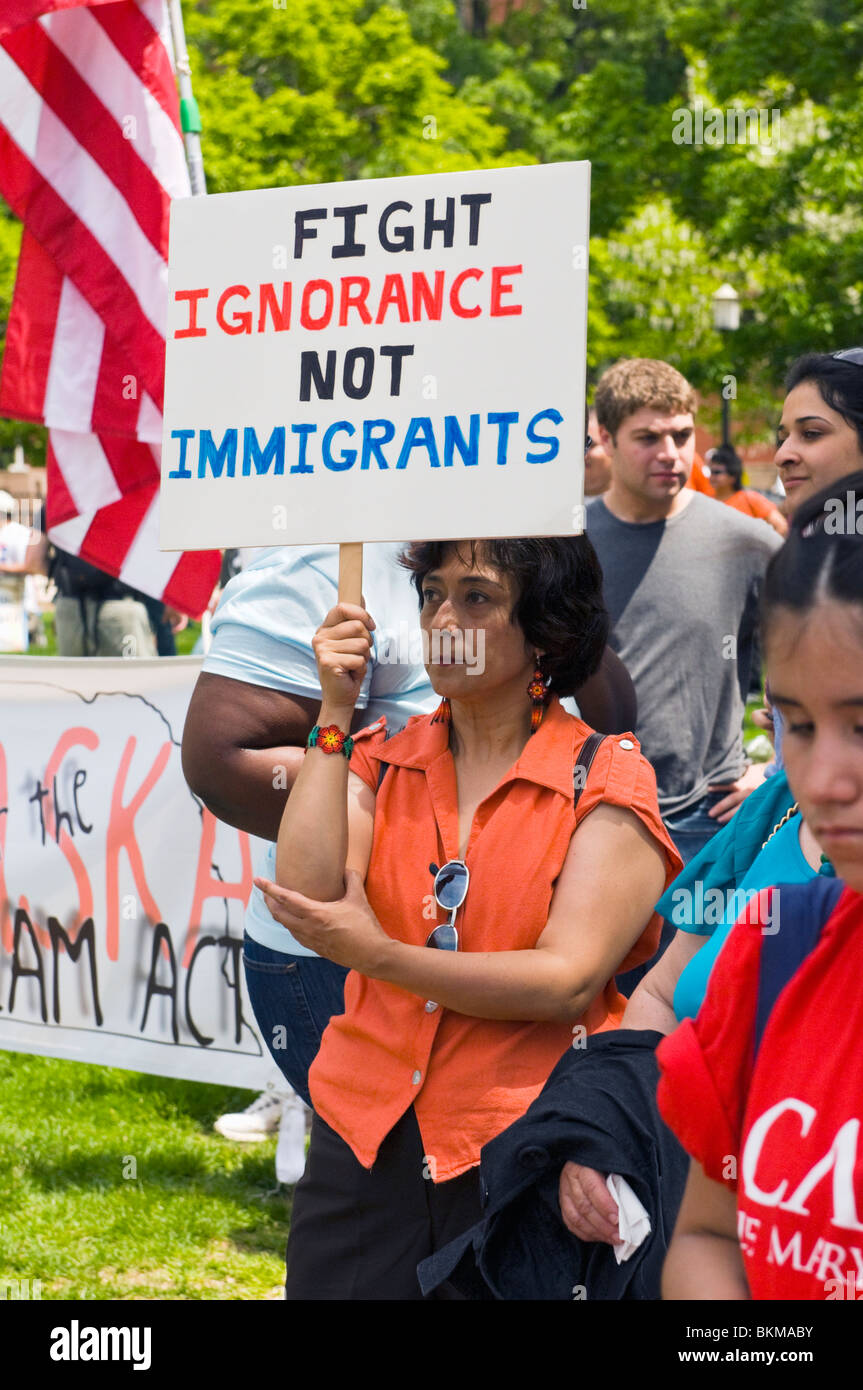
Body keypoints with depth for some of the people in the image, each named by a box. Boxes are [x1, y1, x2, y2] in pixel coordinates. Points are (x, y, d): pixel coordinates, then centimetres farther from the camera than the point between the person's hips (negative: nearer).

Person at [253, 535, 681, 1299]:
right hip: (365, 1144, 3)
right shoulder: (379, 761, 9)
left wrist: (379, 956, -19)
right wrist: (335, 714, -7)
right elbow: (306, 907, -8)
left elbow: (569, 979, -13)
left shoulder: (607, 782, -2)